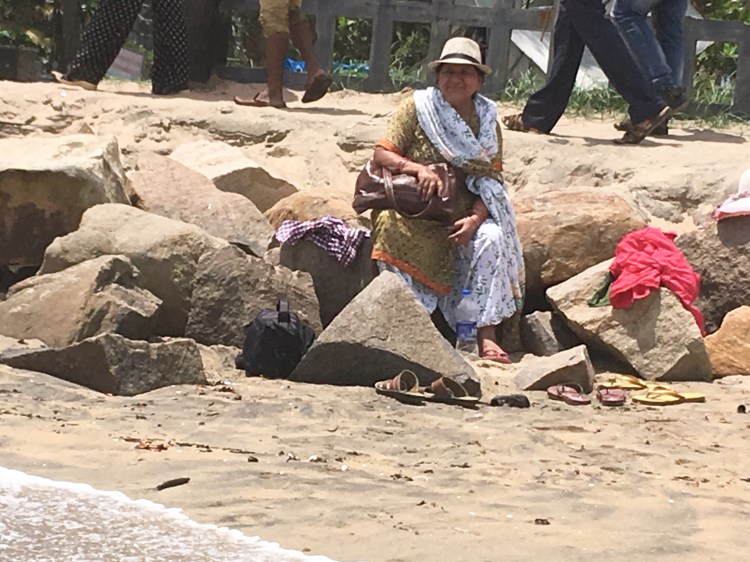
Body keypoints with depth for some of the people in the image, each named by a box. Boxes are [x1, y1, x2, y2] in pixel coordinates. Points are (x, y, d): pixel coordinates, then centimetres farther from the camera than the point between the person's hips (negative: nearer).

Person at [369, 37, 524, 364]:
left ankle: (485, 336, -28)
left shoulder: (486, 119, 8)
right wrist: (418, 169, -25)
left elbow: (491, 178, 2)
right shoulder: (418, 107, 0)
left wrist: (475, 218, -17)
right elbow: (381, 154, -5)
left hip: (464, 214, 2)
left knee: (491, 238, -28)